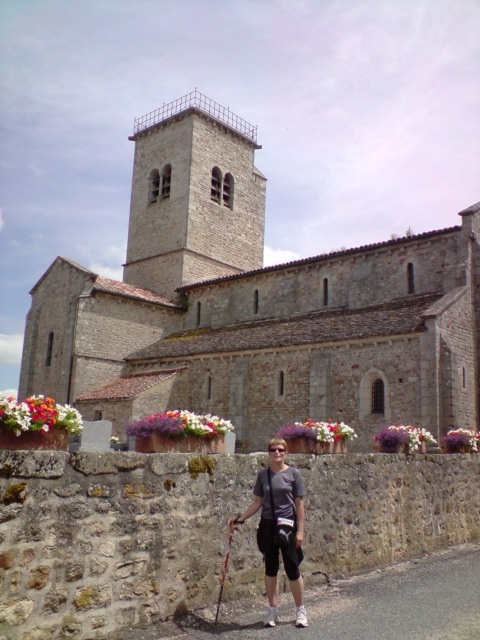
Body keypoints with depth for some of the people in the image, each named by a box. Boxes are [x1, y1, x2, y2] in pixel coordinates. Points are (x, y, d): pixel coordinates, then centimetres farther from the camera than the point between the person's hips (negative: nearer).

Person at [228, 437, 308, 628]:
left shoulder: (293, 473, -5)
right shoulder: (263, 474, 2)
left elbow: (299, 504, -3)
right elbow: (257, 502, 7)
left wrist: (300, 530, -7)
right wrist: (240, 518, 0)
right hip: (267, 526, 3)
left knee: (292, 569, 3)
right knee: (271, 569, 11)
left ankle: (300, 611, 22)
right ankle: (273, 611, 24)